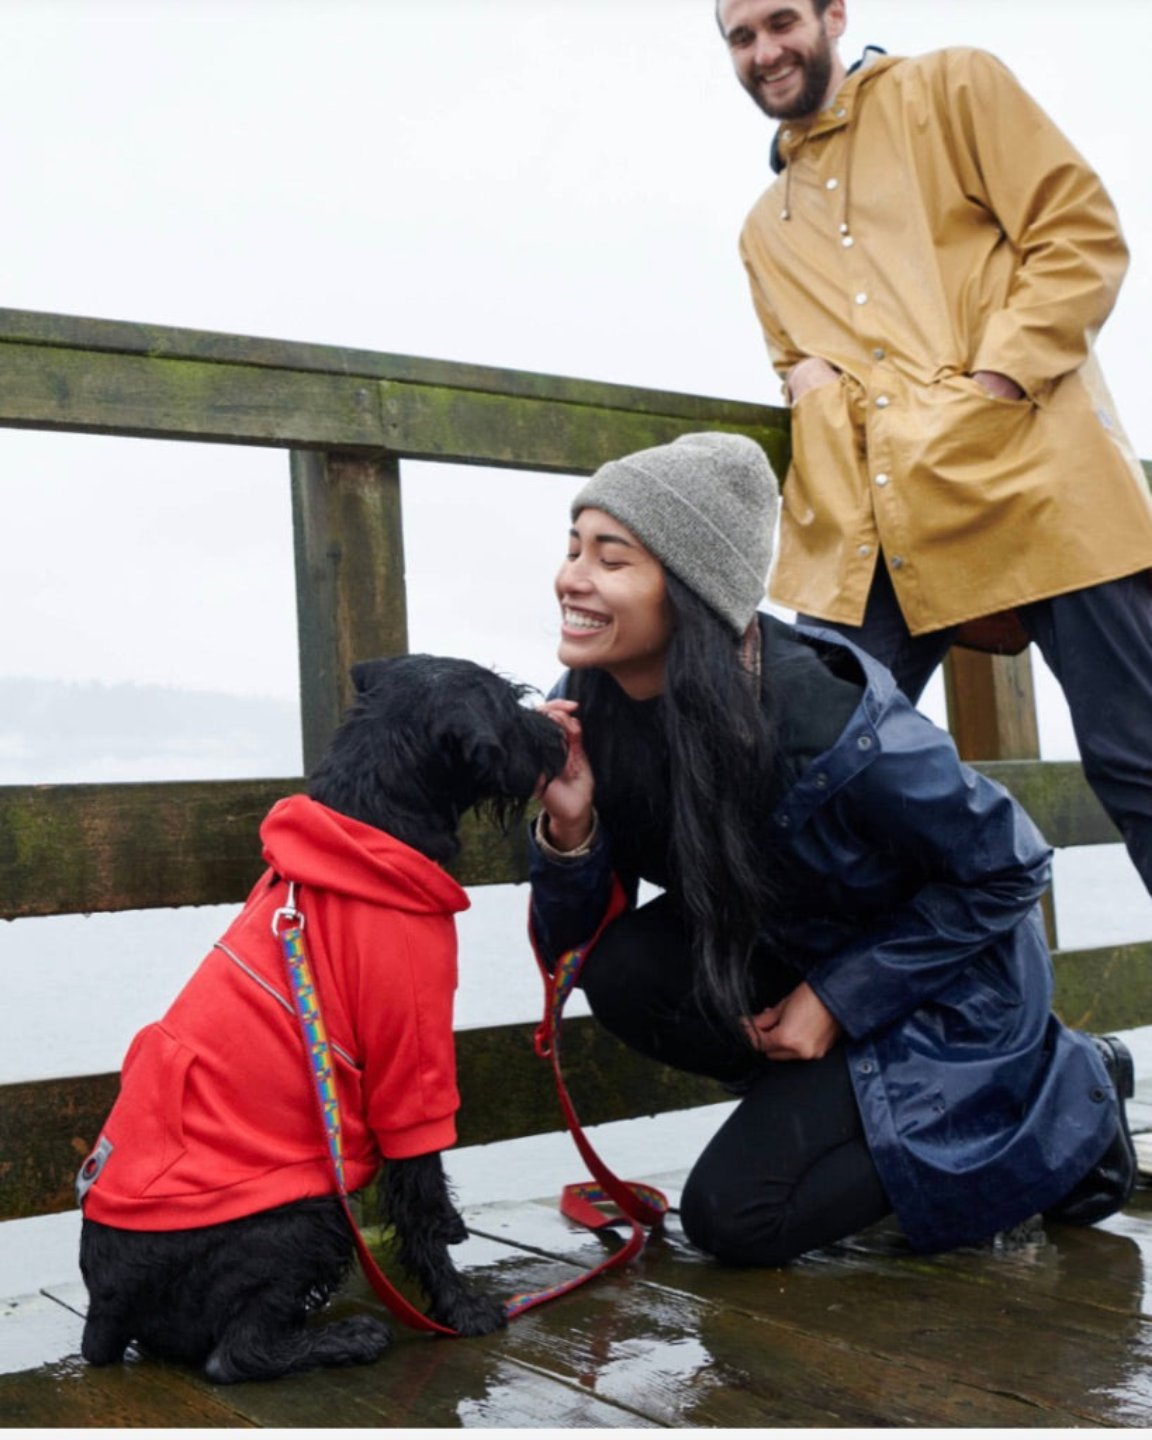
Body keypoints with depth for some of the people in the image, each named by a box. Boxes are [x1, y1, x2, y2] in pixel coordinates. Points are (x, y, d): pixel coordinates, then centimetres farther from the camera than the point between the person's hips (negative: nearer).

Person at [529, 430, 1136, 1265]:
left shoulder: (826, 720, -34)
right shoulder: (591, 710, -16)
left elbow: (1005, 868, -20)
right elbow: (576, 945, -12)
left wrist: (837, 998, -19)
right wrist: (568, 827, -32)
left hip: (941, 985, -5)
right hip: (796, 959, 6)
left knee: (735, 1217, -11)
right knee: (623, 971, -21)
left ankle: (1066, 1100, 4)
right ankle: (828, 1098, 5)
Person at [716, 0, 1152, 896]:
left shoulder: (952, 89, 11)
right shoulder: (764, 230, 26)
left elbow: (1080, 229, 1)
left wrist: (998, 379, -12)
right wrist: (808, 381, 5)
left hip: (1028, 475, -4)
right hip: (867, 527, 5)